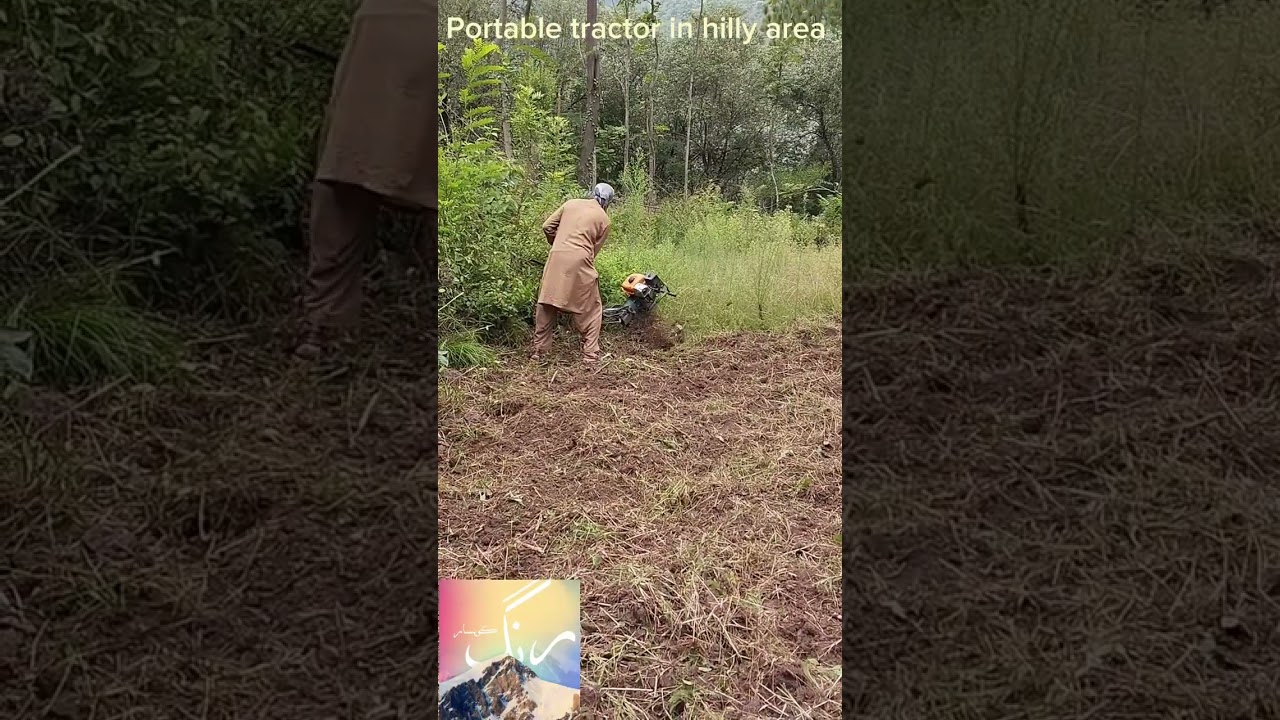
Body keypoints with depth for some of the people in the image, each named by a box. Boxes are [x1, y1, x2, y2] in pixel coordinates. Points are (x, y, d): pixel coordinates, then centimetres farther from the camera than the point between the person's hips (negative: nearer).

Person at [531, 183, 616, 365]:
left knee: (546, 306, 13)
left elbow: (547, 227, 12)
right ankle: (590, 355, 6)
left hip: (556, 259, 3)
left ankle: (539, 351, 19)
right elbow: (594, 249, 7)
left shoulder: (571, 204, 14)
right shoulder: (604, 219, 8)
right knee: (590, 311, 9)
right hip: (579, 261, -3)